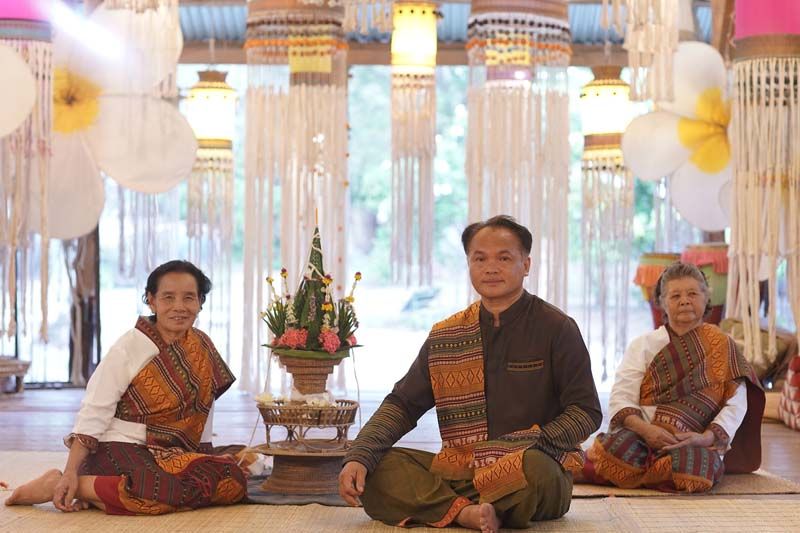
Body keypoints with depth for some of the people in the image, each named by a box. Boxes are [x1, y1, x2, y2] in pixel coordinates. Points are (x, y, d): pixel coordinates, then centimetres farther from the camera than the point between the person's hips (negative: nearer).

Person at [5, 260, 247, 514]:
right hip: (121, 452, -8)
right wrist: (71, 472, -21)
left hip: (173, 454, 8)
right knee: (176, 487, -35)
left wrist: (206, 461, 11)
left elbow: (203, 406, 15)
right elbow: (94, 412, -14)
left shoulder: (202, 347, 8)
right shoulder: (129, 348, -10)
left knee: (234, 481, -18)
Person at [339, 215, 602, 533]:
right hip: (459, 468, 4)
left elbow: (587, 412, -4)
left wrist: (528, 446, -20)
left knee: (534, 466, -39)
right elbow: (402, 405, 9)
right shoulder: (444, 337, 12)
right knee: (375, 468, -17)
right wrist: (358, 456, -9)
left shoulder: (556, 328, 1)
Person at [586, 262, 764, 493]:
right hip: (641, 437, 0)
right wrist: (645, 430, -20)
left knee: (692, 464, -36)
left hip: (693, 442, 1)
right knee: (620, 448, -36)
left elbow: (735, 405, 1)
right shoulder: (643, 346, 12)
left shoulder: (721, 346, 12)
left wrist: (705, 437, -17)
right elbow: (620, 400, 0)